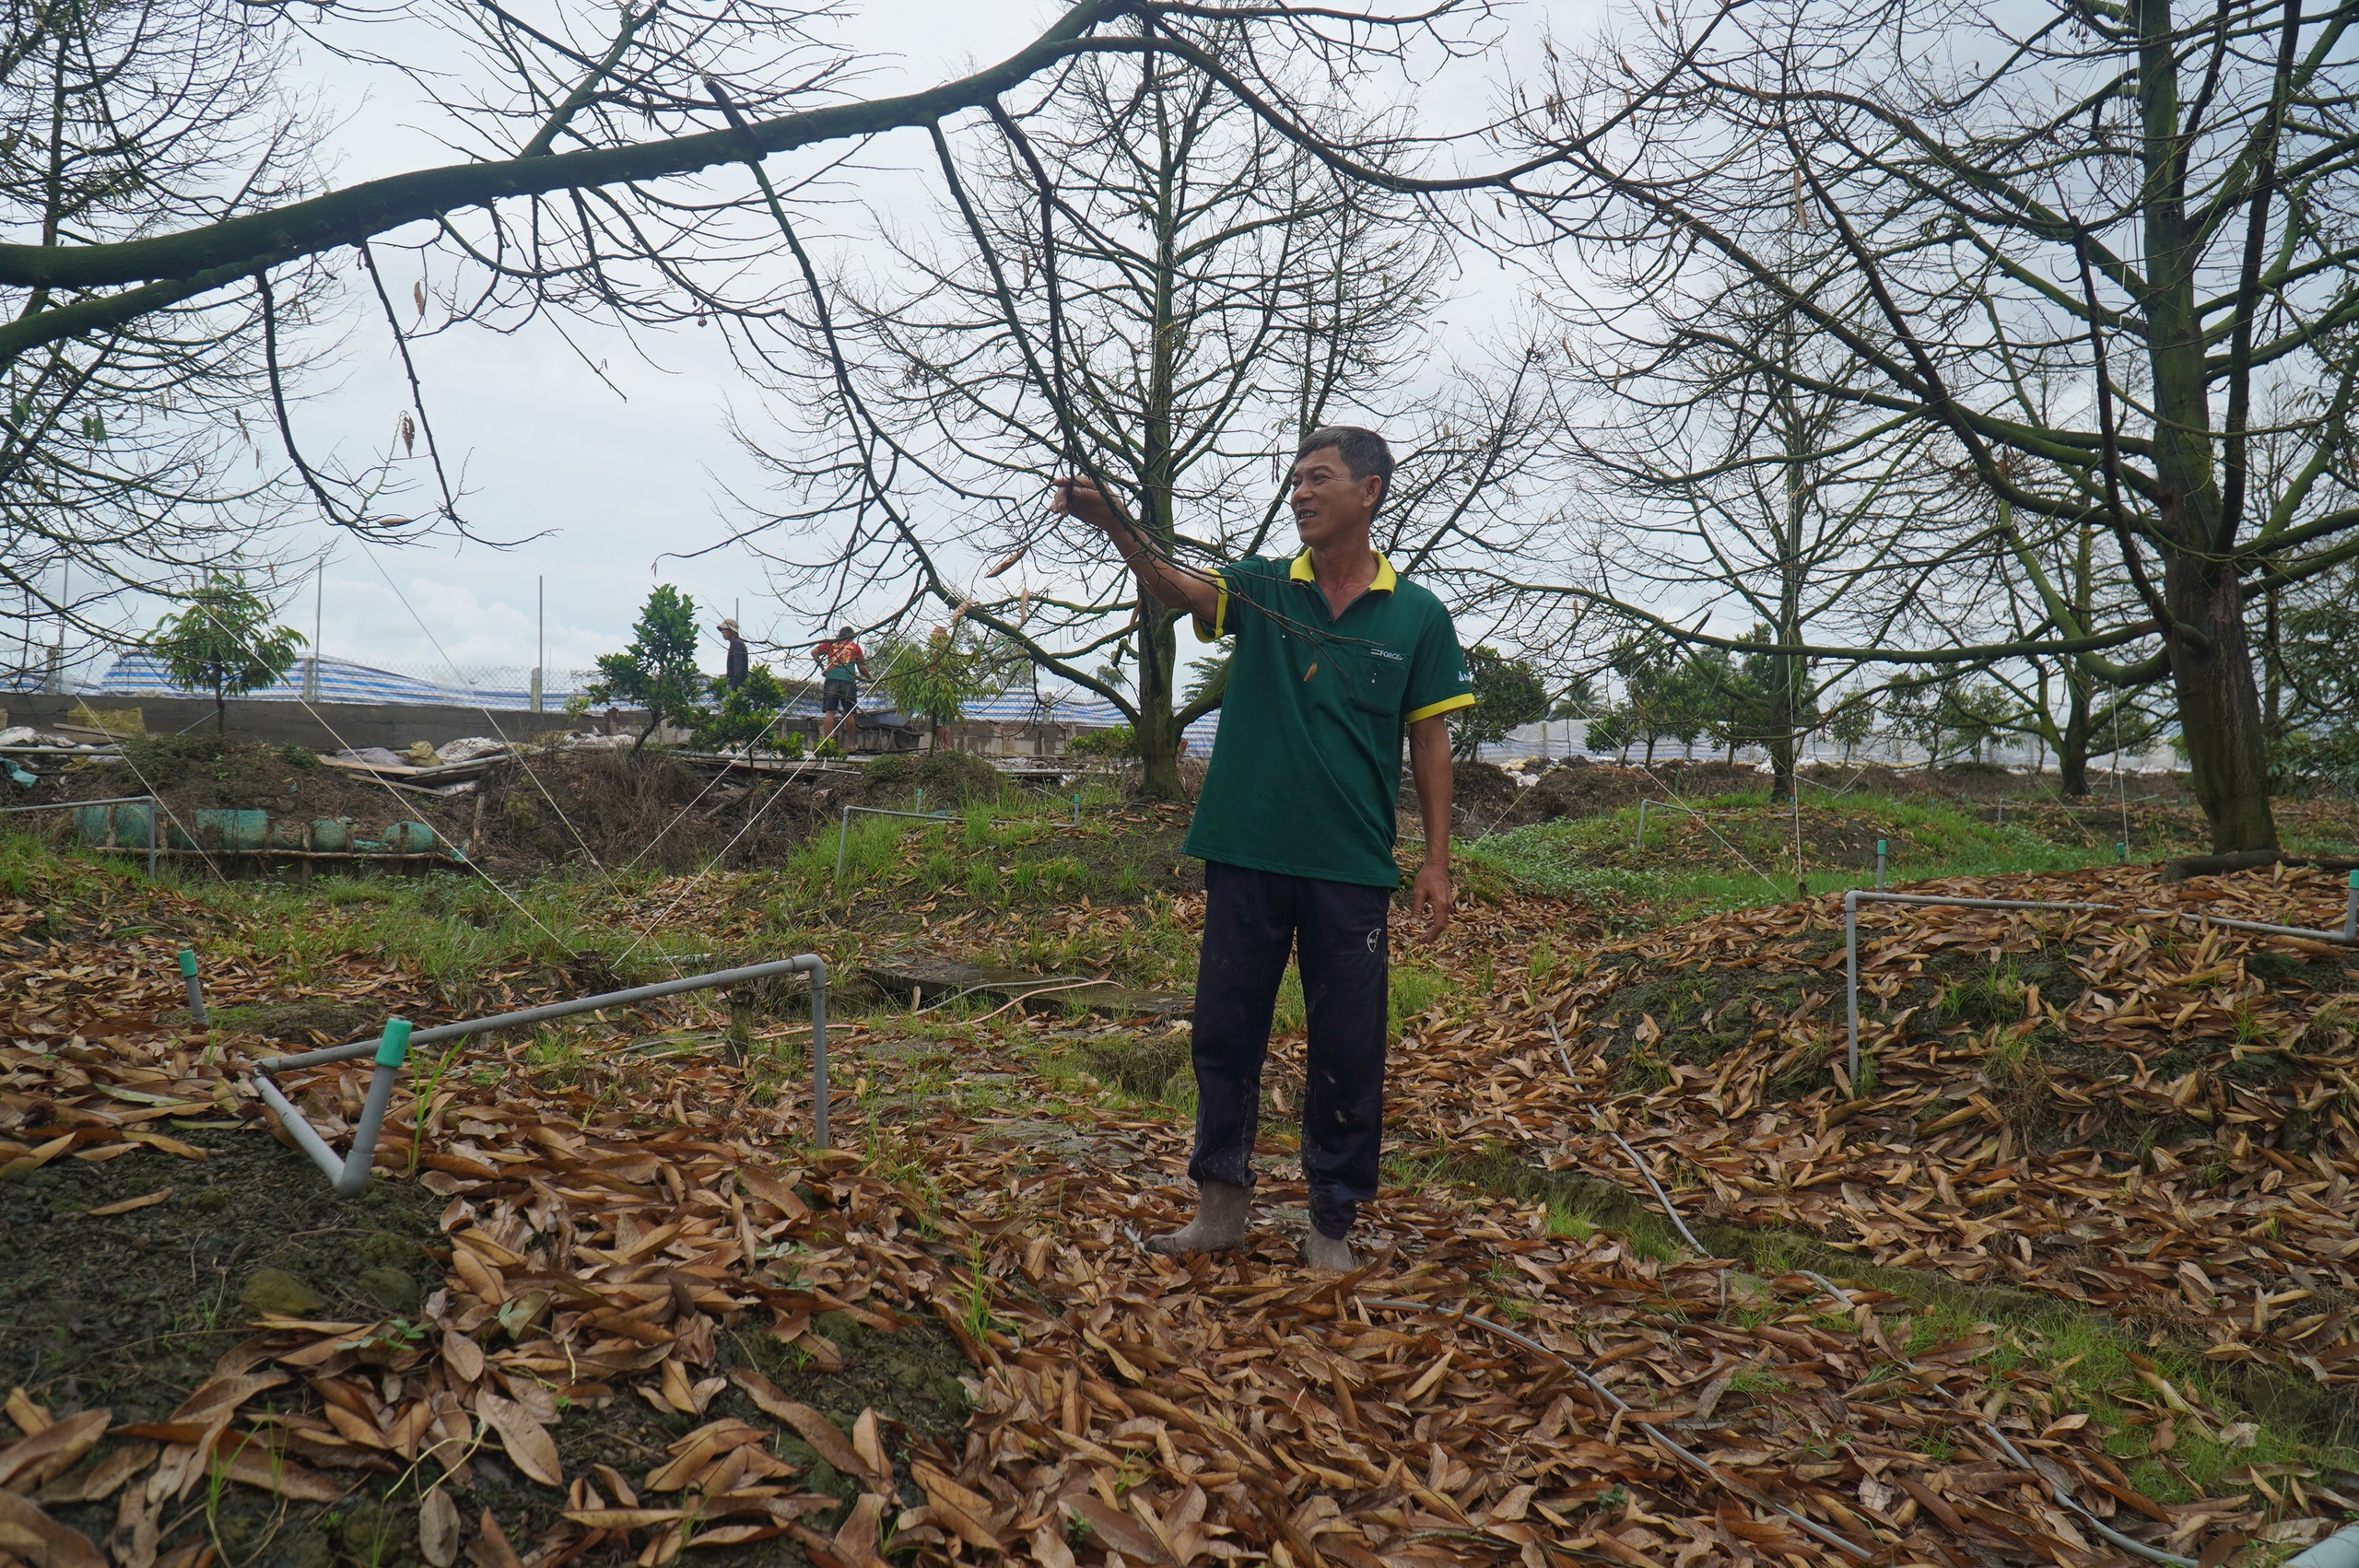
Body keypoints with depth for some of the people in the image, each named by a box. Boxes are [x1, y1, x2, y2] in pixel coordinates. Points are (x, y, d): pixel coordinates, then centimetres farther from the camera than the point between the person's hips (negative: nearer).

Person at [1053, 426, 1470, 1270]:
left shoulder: (1418, 616, 2)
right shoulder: (1262, 589, 4)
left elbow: (1430, 746, 4)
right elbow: (1177, 586, -15)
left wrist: (1436, 863, -1)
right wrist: (1115, 524, -35)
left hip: (1352, 869, -1)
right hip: (1246, 855, 1)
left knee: (1348, 1052, 7)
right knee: (1224, 1034, 9)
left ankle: (1332, 1225, 23)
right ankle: (1221, 1205, 25)